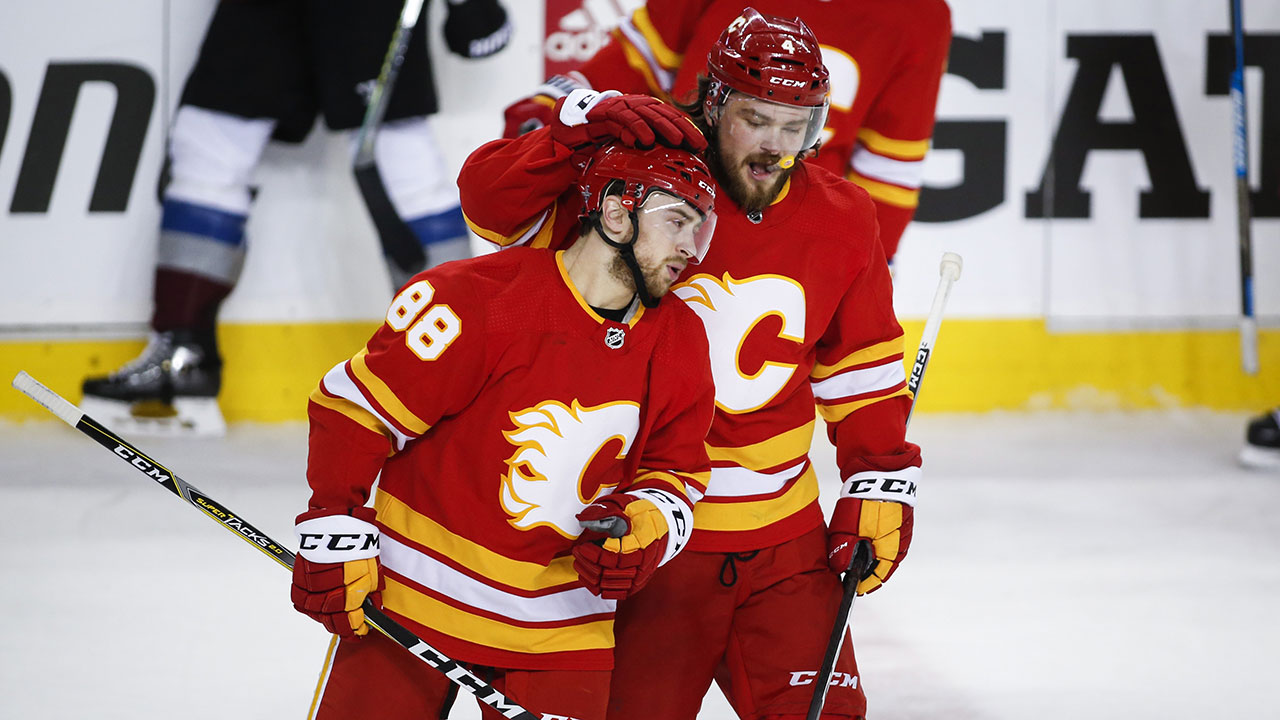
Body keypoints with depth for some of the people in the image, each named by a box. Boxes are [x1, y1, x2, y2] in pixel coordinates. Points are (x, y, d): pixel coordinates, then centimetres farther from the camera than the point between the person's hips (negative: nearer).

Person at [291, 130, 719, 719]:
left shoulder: (679, 344, 1)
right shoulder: (480, 300, -19)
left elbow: (676, 471, 12)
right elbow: (358, 405, -13)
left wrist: (646, 526, -9)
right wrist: (335, 529, -13)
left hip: (561, 623, 4)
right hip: (413, 599, -4)